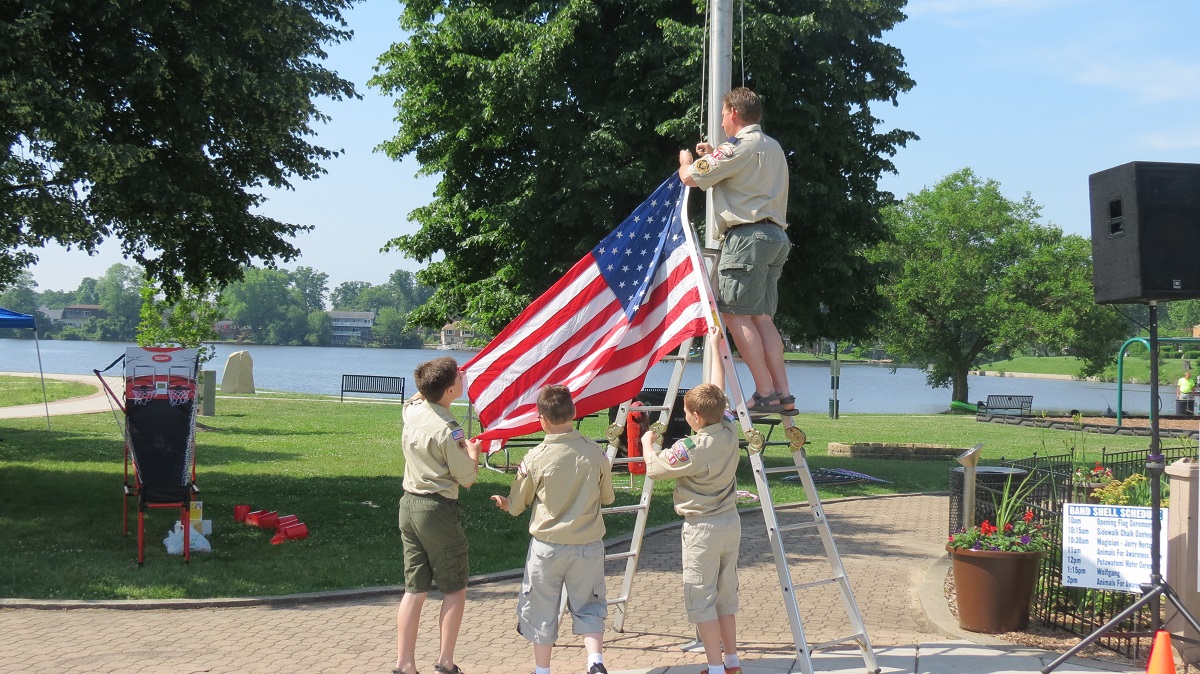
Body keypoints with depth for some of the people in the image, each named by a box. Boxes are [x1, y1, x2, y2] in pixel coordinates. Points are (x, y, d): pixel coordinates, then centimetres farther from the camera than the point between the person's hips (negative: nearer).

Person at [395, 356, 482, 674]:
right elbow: (467, 479, -11)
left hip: (409, 505, 7)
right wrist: (473, 452, 6)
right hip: (438, 510, -7)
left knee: (414, 589, 10)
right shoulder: (448, 430, -20)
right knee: (455, 590, 7)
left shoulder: (412, 409, 1)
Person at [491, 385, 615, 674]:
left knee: (542, 612, 13)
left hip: (547, 546, -2)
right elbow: (608, 497, 8)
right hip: (588, 545, 2)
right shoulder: (595, 453, -8)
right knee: (588, 607, 14)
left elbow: (516, 505, -1)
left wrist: (503, 503, 22)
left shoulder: (536, 458, -14)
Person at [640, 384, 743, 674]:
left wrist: (647, 443, 11)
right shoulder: (730, 432, -2)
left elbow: (654, 468, -7)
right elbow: (717, 398, 17)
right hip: (731, 524, 8)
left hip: (702, 529, -8)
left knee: (701, 599, -1)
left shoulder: (691, 448, -21)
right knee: (726, 596, 16)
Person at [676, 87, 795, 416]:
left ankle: (765, 393, -13)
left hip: (748, 235, -9)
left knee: (735, 314, -8)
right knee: (761, 317, 8)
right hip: (776, 237, 9)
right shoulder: (774, 148, 22)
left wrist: (687, 161, 19)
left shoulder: (739, 146, -7)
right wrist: (713, 156, 36)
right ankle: (783, 394, 2)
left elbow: (691, 178, -4)